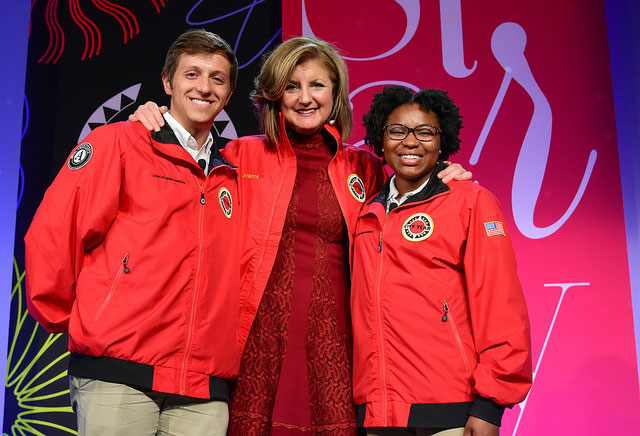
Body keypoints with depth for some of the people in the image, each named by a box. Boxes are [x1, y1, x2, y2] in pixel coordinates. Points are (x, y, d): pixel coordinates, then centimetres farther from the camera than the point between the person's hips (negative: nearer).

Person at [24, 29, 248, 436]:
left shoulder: (231, 175, 18)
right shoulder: (118, 142, 2)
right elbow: (51, 234, -2)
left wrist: (230, 349, 13)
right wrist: (63, 315, 3)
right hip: (117, 375, -4)